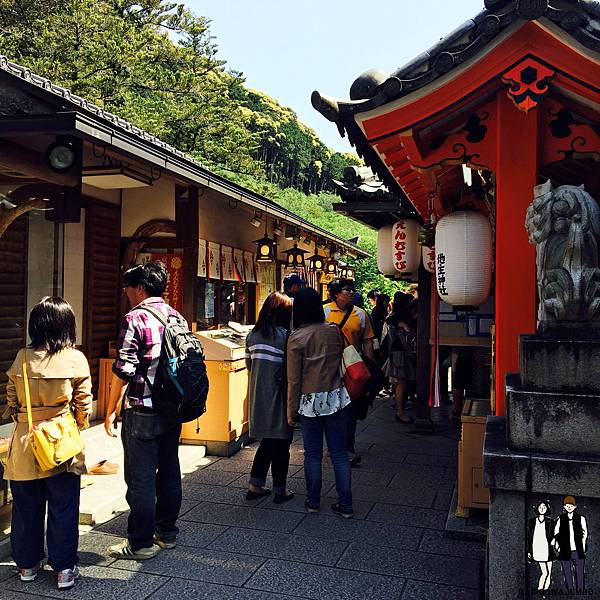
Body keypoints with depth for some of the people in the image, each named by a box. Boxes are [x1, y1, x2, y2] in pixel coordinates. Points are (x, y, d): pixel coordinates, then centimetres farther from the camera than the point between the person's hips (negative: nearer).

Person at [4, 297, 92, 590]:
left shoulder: (22, 358, -3)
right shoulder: (75, 359, -10)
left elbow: (11, 401, 4)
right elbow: (83, 404, -4)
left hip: (24, 443, 2)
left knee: (26, 508, 17)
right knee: (63, 510, 9)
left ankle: (27, 564, 30)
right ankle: (64, 569, 17)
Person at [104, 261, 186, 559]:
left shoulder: (135, 318, -13)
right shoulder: (178, 317, 8)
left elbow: (124, 369, -17)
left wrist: (111, 410, -8)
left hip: (142, 411, -7)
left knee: (140, 479, 3)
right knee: (169, 472, 15)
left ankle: (141, 543, 13)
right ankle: (167, 532, 27)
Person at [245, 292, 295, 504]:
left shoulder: (252, 335, 3)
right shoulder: (285, 336, -15)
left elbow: (249, 364, 11)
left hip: (258, 397, 6)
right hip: (279, 397, -6)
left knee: (267, 441, 20)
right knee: (281, 443, 8)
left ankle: (255, 486, 23)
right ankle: (280, 490, 18)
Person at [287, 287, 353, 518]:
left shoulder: (296, 338, -10)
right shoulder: (334, 331, -1)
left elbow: (294, 379, -8)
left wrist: (291, 410, 1)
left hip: (310, 403, -3)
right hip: (338, 399, 3)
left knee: (312, 454, 11)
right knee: (339, 453, 9)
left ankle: (313, 502, 24)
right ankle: (345, 505, 15)